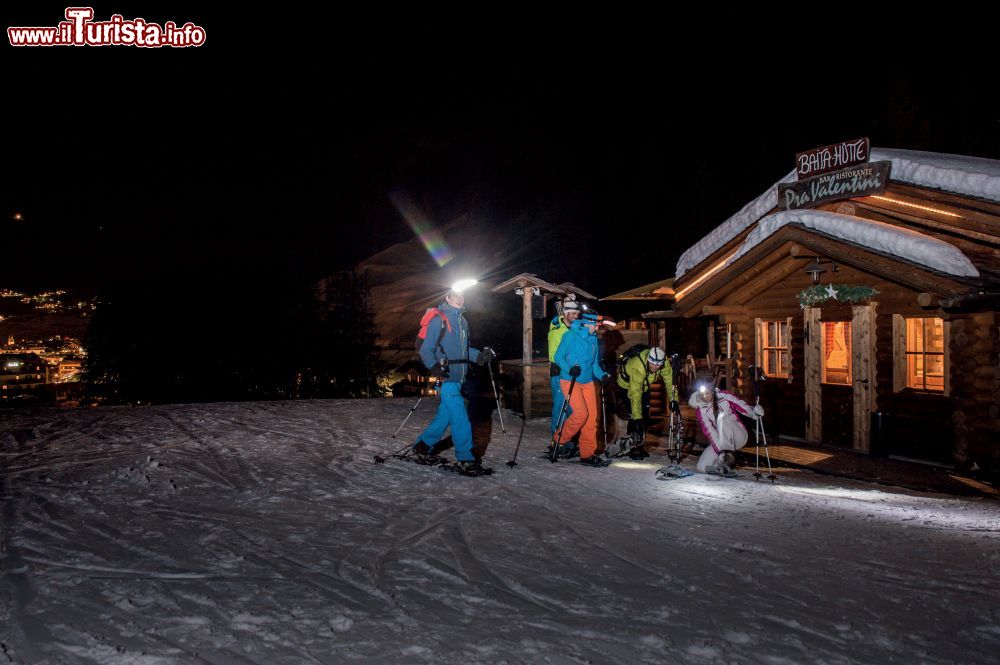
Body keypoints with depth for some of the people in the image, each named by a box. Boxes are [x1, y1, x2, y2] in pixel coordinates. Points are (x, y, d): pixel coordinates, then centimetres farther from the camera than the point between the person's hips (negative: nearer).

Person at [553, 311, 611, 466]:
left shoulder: (593, 339, 10)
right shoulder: (570, 336, -9)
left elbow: (594, 363, 16)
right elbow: (558, 357, -7)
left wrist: (602, 375, -1)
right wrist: (569, 369, -23)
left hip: (588, 382, 6)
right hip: (570, 381, -6)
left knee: (591, 417, 2)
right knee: (581, 413, -19)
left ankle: (588, 454, 12)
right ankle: (559, 439, 5)